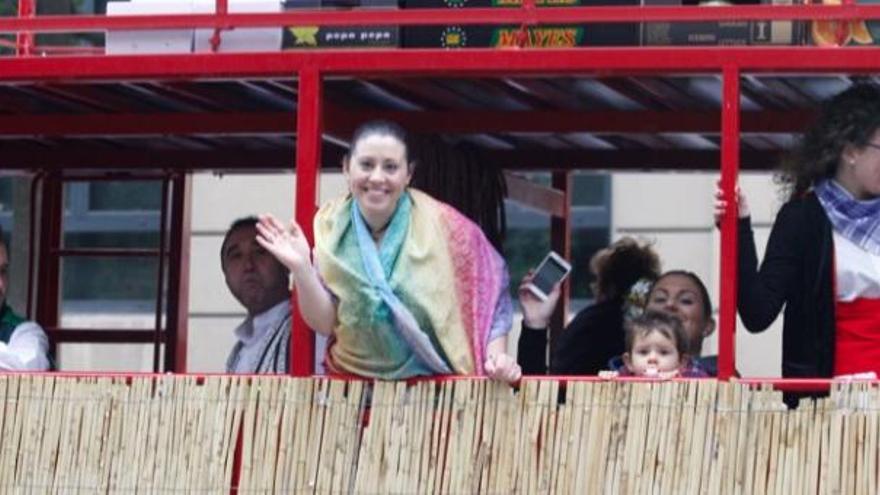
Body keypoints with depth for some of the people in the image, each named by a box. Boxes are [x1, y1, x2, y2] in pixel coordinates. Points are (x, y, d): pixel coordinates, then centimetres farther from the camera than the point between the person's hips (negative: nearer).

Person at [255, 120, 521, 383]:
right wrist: (301, 267, -14)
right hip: (352, 384, 2)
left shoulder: (442, 227, -4)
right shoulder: (330, 227, 1)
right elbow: (324, 323, 0)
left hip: (435, 385, -1)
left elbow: (485, 299, 3)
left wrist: (497, 357, -11)